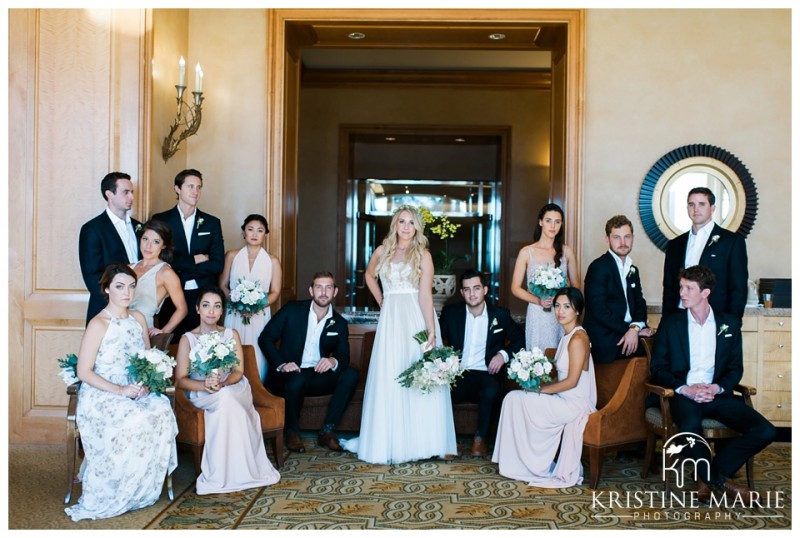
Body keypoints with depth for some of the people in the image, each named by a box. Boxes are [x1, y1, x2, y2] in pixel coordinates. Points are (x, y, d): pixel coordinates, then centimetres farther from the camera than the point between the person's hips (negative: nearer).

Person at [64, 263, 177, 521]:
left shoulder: (138, 319, 10)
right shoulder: (98, 324, -8)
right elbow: (83, 372, -11)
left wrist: (146, 383, -5)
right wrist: (119, 390, -19)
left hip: (135, 393, 5)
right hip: (101, 396, -5)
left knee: (161, 410, -27)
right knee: (134, 421, -34)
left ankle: (140, 492, -14)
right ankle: (105, 499, -15)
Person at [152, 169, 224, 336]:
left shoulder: (212, 222, 8)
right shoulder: (160, 220, 3)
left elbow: (218, 264, -1)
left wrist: (181, 268, -8)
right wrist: (194, 260, -9)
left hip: (204, 297, 1)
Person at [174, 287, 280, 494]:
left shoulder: (231, 335, 9)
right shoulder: (188, 338, 2)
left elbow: (238, 371, -1)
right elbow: (180, 380, -7)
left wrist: (222, 383, -23)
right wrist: (205, 384, -27)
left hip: (233, 389, 2)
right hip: (201, 395, -2)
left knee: (226, 399, -34)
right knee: (225, 401, -35)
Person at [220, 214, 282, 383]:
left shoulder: (272, 261, 4)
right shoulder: (232, 256, 6)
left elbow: (275, 292, 4)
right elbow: (222, 285, 7)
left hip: (260, 317, 0)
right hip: (235, 315, 1)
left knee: (258, 357, -4)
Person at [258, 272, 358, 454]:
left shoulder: (339, 323, 6)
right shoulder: (292, 310, -2)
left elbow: (344, 357, 0)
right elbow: (265, 338, -3)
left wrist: (333, 361, -26)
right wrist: (281, 364, -19)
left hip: (318, 377, 3)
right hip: (290, 374, -3)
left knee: (351, 375, -21)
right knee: (297, 379, -37)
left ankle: (327, 431, -15)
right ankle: (292, 432, -11)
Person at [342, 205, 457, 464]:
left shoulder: (423, 255, -1)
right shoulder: (382, 252, 10)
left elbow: (425, 295, -10)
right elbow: (369, 275, 29)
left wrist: (431, 330, -18)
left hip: (417, 318, -3)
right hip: (391, 320, 3)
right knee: (389, 380, 5)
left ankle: (431, 441, 3)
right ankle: (390, 442, 14)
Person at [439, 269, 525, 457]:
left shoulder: (500, 314, 6)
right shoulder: (450, 312, 7)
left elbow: (520, 339, 14)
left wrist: (504, 354, -5)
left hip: (486, 374, 0)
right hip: (457, 374, 1)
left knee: (491, 392, -35)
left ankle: (481, 437, -9)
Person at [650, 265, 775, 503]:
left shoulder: (730, 323, 12)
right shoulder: (670, 323, 7)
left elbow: (735, 367, 12)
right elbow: (657, 369, 4)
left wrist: (718, 387, -9)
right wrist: (684, 389, -13)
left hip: (717, 394, 3)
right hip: (684, 394, -3)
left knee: (765, 431, -19)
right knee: (691, 428, -36)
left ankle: (709, 475, -5)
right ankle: (719, 480, -7)